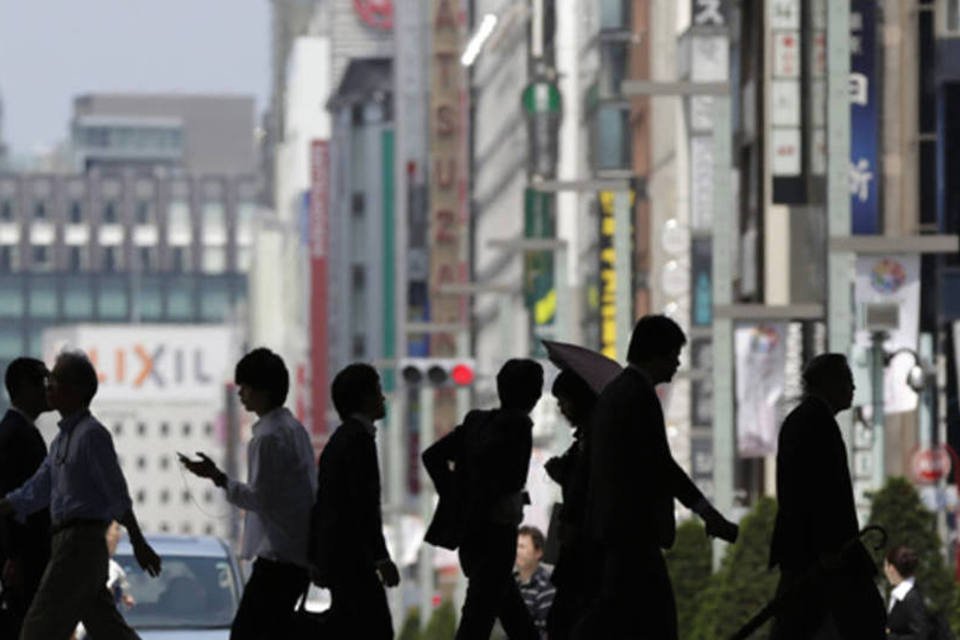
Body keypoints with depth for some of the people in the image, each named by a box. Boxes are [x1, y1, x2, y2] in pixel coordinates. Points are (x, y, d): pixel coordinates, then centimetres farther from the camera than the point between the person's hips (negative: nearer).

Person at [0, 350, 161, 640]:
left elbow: (117, 494, -12)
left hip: (81, 543, -9)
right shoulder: (63, 439, 18)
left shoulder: (92, 434, -10)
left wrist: (139, 543, -12)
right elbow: (34, 493, 21)